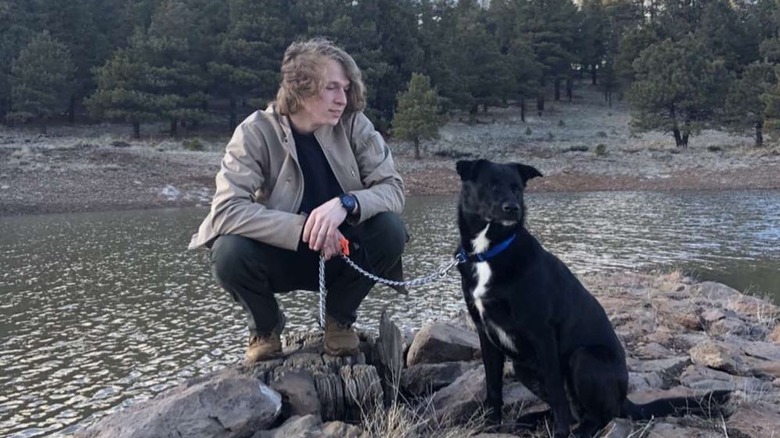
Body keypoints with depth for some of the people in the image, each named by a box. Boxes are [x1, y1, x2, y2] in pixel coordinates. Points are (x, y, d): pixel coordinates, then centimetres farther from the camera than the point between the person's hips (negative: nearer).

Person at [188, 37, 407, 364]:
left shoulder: (354, 125, -11)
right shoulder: (256, 132, -18)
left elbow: (392, 188, -15)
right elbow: (226, 210, -27)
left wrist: (345, 204, -36)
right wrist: (305, 228, -36)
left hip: (340, 254, 2)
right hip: (279, 255, -2)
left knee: (390, 228, -25)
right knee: (229, 252, -31)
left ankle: (339, 318, 2)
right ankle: (265, 327, 3)